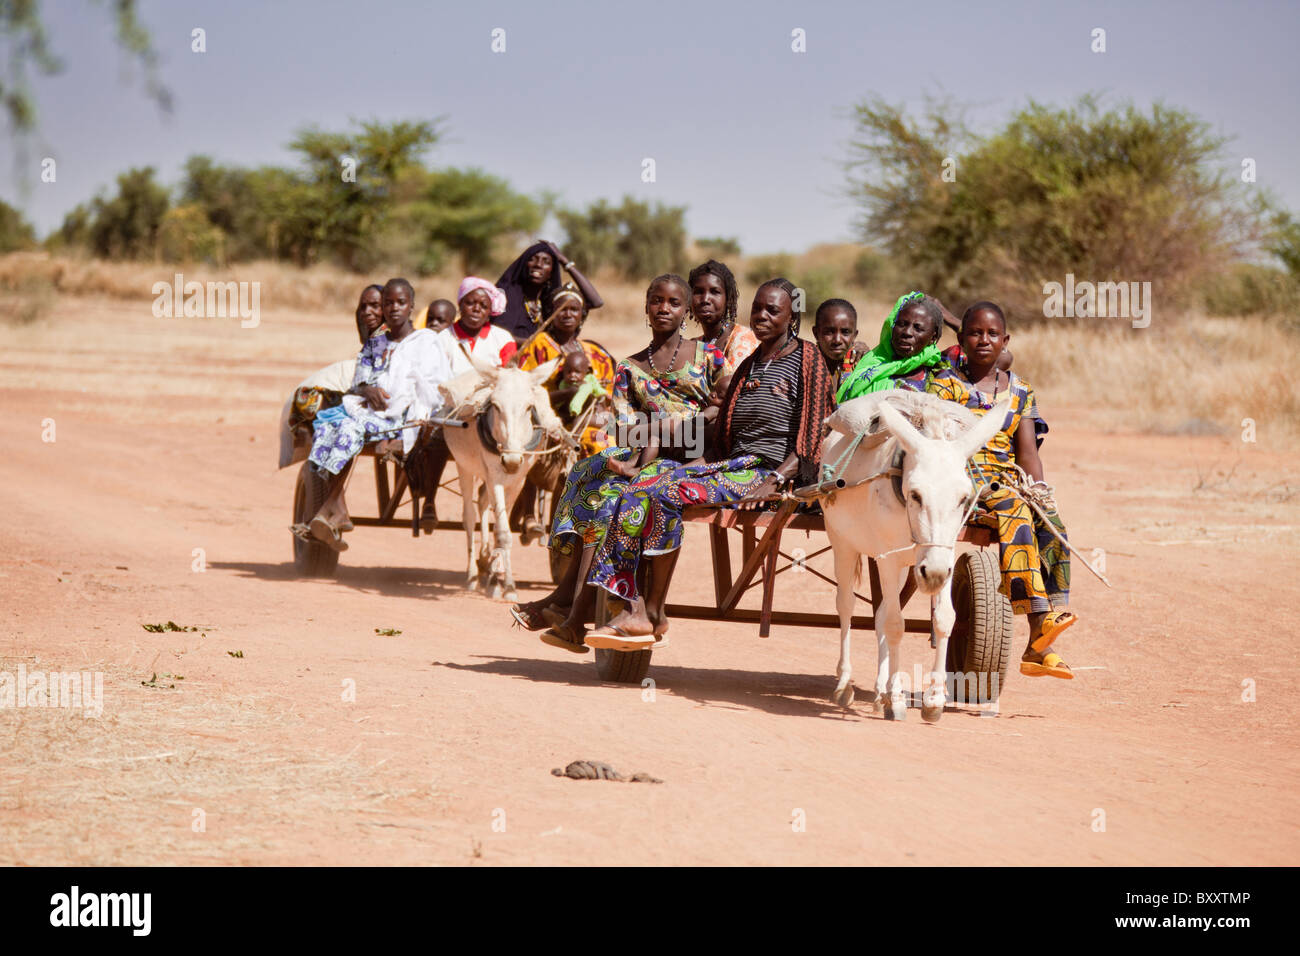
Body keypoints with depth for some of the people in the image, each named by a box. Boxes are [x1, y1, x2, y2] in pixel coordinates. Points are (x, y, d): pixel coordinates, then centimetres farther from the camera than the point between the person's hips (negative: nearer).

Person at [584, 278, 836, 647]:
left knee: (670, 492, -27)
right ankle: (632, 607, -28)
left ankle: (653, 614, -21)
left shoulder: (808, 360, 0)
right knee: (646, 482, -17)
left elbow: (810, 437, -8)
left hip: (774, 471, -8)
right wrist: (693, 465, 6)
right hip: (733, 465, 8)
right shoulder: (749, 366, 23)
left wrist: (773, 482, -21)